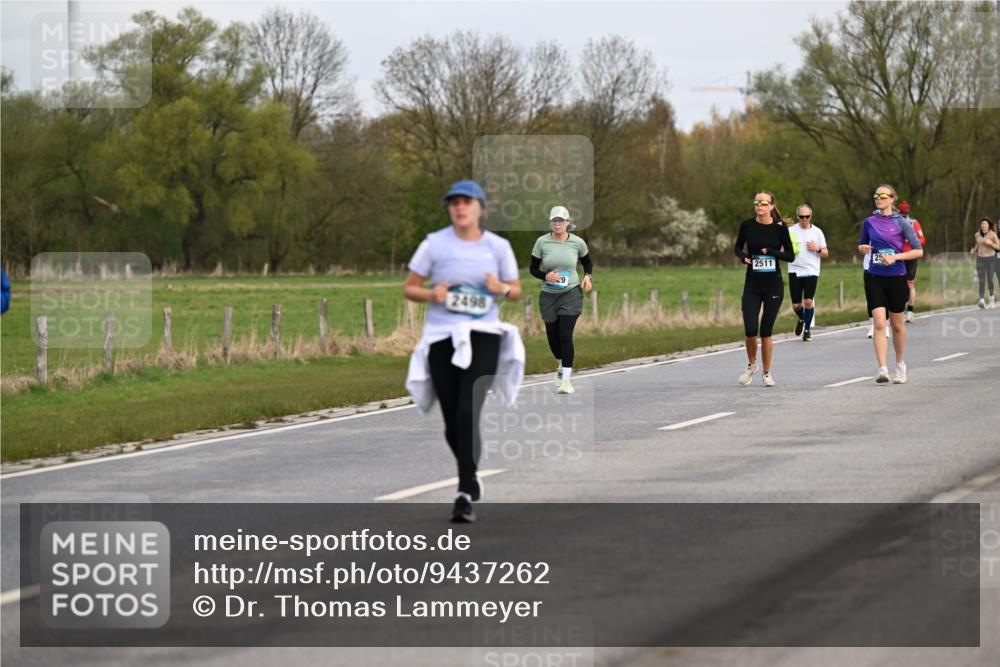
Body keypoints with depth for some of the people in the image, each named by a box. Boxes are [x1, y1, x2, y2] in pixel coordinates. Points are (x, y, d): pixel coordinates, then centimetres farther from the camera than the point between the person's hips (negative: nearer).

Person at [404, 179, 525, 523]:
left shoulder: (498, 246, 4)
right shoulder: (435, 244, 2)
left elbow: (516, 291, 13)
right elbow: (409, 288, 7)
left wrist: (501, 288, -10)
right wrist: (433, 294, -14)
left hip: (483, 337, -1)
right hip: (442, 338, 1)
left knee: (468, 413, -18)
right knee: (453, 423, 4)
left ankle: (466, 495, -18)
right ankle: (471, 479, 30)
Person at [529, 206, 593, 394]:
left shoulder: (577, 242, -2)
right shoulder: (542, 242, -4)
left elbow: (587, 262, 16)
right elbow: (533, 268, 3)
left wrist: (587, 276, -2)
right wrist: (545, 276, -16)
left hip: (571, 294, -2)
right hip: (548, 295, 2)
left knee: (565, 335, -13)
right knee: (552, 336, 9)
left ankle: (566, 379, -10)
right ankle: (560, 364, 42)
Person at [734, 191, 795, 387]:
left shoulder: (780, 227, -4)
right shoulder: (747, 225, -1)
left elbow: (790, 256, -1)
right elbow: (738, 248, 14)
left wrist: (770, 251, -16)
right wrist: (743, 257, -8)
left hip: (773, 286, -1)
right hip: (752, 286, 1)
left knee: (766, 331, 0)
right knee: (750, 330, -9)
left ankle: (767, 373, 16)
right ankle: (751, 365, 19)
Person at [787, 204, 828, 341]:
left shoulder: (817, 232, 5)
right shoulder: (791, 231, 3)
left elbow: (826, 253, 10)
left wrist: (817, 249, -10)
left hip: (811, 272, 0)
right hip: (795, 271, 1)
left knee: (808, 301, -12)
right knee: (796, 305, 1)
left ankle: (807, 329, 7)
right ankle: (802, 319, 34)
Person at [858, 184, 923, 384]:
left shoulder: (901, 223, -4)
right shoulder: (869, 222, 5)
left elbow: (919, 250, -5)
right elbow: (861, 244, 21)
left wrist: (895, 257, -17)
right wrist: (862, 248, -3)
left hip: (896, 277, -1)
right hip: (874, 278, 1)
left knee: (897, 325, 12)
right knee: (879, 323, -13)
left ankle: (900, 366, 32)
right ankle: (882, 369, -19)